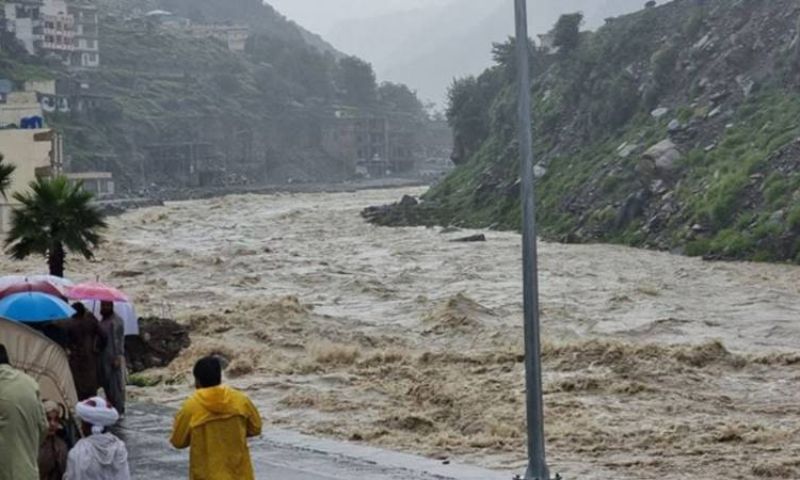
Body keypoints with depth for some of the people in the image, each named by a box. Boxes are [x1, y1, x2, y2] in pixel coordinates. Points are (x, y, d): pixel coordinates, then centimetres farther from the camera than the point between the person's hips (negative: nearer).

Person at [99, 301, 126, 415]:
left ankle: (119, 410, -3)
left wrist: (117, 357, -20)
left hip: (113, 358, -9)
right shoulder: (102, 321, 16)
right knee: (106, 383, 11)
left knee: (116, 384, -7)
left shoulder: (116, 321, -11)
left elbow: (119, 340, -15)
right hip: (104, 357, 9)